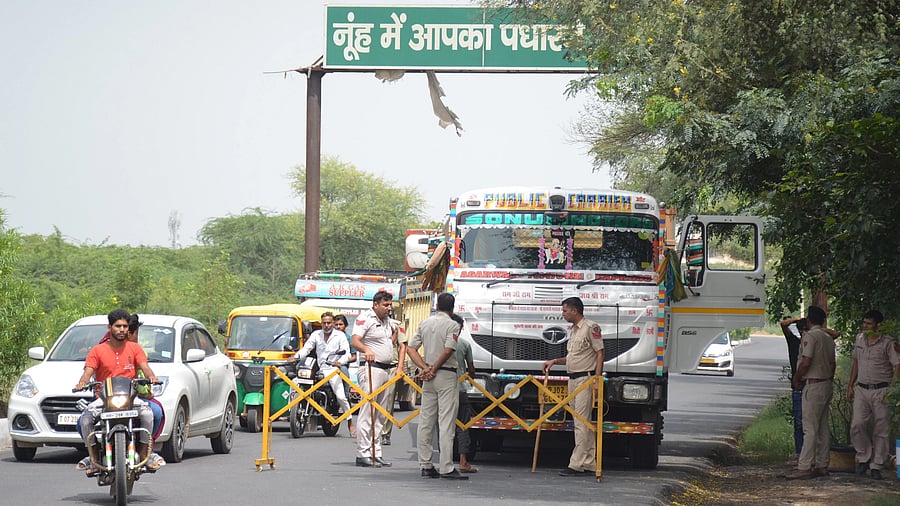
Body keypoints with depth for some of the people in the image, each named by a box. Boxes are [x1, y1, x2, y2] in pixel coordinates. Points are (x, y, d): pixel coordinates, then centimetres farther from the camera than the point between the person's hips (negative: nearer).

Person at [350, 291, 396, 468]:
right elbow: (354, 341, -22)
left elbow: (394, 331, 42)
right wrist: (366, 349, -42)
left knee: (380, 415, 10)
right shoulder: (365, 318, -8)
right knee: (367, 412, -12)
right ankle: (363, 454, -13)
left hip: (385, 370, 9)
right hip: (371, 368, -9)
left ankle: (376, 453, 14)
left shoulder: (387, 320, 18)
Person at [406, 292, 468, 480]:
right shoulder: (452, 325, -7)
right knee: (446, 422, -7)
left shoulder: (425, 323, 11)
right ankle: (446, 468, -11)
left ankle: (425, 465, 12)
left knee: (426, 422, 10)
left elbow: (411, 348, 7)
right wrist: (434, 369, -8)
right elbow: (448, 351, -19)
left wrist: (425, 368, -1)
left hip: (429, 378, 6)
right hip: (446, 375, -6)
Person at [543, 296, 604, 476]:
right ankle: (589, 463, 12)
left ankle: (576, 464, -14)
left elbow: (600, 354, -12)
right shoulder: (574, 330, 20)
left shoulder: (591, 328, -8)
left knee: (582, 423, -11)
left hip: (586, 379, -10)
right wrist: (555, 361, 17)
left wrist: (596, 381, -17)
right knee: (582, 423, 9)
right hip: (573, 379, 10)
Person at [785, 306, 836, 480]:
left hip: (813, 385, -9)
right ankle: (822, 465, 12)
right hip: (826, 384, 9)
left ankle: (805, 467, -13)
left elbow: (806, 362, -19)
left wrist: (796, 379, -6)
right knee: (823, 428, 10)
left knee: (810, 428, -10)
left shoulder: (810, 336, -13)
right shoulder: (829, 338, 13)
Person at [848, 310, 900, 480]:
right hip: (861, 389, 4)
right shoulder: (859, 339, 11)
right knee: (857, 425, -10)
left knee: (881, 430, 0)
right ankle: (864, 457, 8)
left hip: (881, 390, -4)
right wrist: (850, 386, 18)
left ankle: (876, 465, 8)